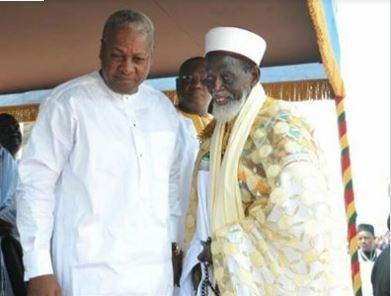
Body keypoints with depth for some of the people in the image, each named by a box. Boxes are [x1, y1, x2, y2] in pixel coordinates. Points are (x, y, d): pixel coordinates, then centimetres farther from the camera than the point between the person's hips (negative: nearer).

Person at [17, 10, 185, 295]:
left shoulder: (164, 108, 9)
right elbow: (36, 183, -8)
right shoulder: (68, 101, -7)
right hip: (90, 272, -5)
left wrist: (175, 240, 12)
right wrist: (39, 269, -11)